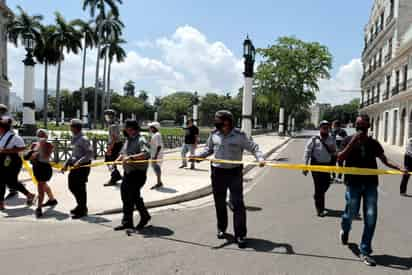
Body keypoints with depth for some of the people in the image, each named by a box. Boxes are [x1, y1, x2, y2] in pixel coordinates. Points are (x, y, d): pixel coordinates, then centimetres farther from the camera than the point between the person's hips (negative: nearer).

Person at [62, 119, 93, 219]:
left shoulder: (83, 139, -15)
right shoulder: (75, 139, 12)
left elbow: (90, 153, -22)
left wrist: (79, 162, -27)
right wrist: (67, 163, 15)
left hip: (83, 166, -9)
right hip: (75, 165, 9)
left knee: (80, 188, -1)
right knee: (72, 186, 15)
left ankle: (82, 210, 15)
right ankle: (80, 205, 34)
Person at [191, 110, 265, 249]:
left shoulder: (240, 135, -9)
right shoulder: (214, 134, 0)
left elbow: (253, 147, -6)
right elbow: (209, 149, 13)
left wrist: (260, 158, -23)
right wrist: (198, 156, -1)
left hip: (235, 172, -3)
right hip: (218, 172, 3)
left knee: (237, 203, -5)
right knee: (219, 202, 14)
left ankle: (240, 235, 3)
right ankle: (221, 228, 34)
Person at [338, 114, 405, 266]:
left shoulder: (373, 143, 8)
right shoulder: (349, 140, 1)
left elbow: (385, 160, 5)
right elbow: (340, 158, -10)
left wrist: (400, 168, -12)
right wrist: (353, 142, -17)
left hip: (370, 183, 2)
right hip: (353, 182, -2)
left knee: (371, 218, -2)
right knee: (351, 213, 4)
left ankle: (365, 252, 7)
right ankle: (345, 230, 41)